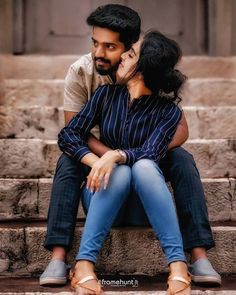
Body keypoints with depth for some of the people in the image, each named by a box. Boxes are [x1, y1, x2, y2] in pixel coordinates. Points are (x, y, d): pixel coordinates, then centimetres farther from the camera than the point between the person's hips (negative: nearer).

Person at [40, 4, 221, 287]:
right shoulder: (80, 72, -21)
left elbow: (180, 128, -21)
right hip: (98, 150, 0)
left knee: (182, 161, -28)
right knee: (68, 163, -31)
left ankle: (199, 256, -29)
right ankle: (58, 258, -33)